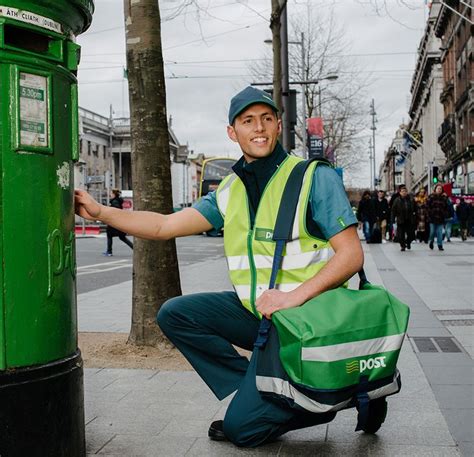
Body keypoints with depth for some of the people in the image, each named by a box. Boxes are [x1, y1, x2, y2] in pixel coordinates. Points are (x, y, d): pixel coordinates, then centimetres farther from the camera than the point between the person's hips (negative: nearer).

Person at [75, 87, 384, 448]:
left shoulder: (315, 178, -10)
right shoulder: (230, 191, 8)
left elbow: (352, 255, -14)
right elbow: (164, 226, 4)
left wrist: (294, 296, -26)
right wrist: (100, 212, -7)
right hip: (255, 311, 7)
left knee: (243, 428, -13)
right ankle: (254, 395, -1)